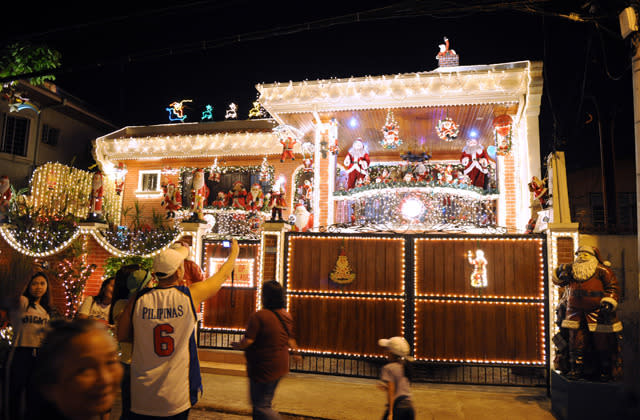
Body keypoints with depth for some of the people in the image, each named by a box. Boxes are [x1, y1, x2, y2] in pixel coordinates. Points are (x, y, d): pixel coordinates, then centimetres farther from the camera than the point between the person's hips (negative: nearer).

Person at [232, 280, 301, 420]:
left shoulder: (258, 316, -22)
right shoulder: (286, 315, 2)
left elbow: (247, 342, -22)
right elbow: (290, 339, 13)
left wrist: (236, 345, -1)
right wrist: (295, 351, 32)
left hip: (264, 369, -8)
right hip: (280, 366, 8)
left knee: (261, 406, 3)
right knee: (264, 403, 21)